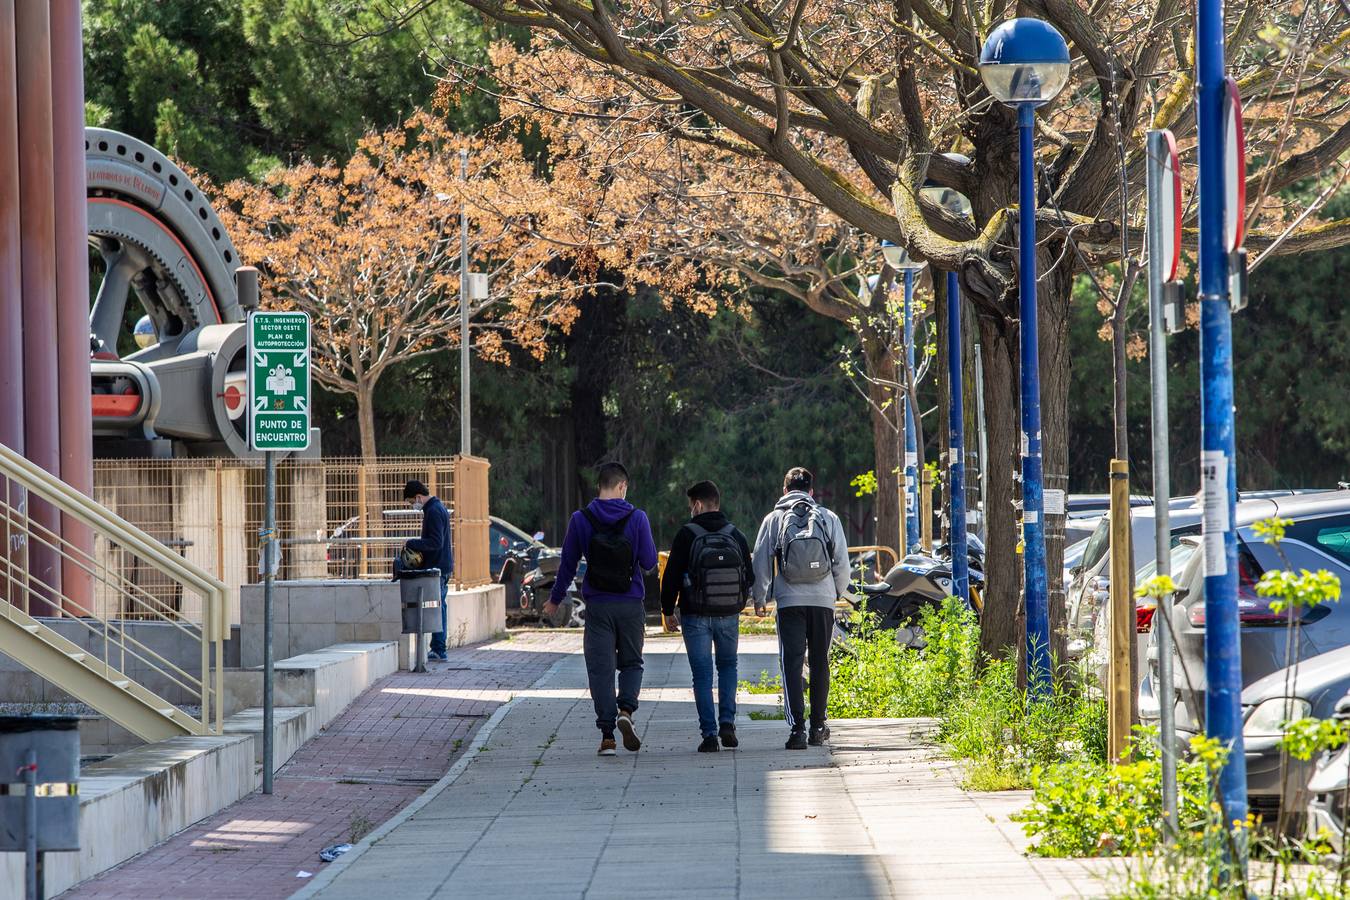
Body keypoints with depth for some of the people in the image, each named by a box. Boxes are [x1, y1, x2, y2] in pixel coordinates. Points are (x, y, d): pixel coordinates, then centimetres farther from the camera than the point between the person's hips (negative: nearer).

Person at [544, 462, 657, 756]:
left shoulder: (580, 520, -2)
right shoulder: (637, 518, -6)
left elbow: (567, 564, 5)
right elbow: (649, 562, -5)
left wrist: (555, 600, 17)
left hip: (597, 605, 0)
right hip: (631, 605, 0)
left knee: (600, 669, 4)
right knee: (631, 663, 15)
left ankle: (607, 734, -3)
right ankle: (625, 710, -11)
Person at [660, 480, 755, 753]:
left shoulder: (687, 535, -9)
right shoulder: (736, 535, 3)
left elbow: (672, 576, -7)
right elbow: (749, 577, 8)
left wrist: (668, 610, 5)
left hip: (696, 615, -3)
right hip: (729, 616, 3)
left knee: (703, 675, 2)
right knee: (728, 666, 20)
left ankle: (709, 734, -4)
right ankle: (727, 722, 4)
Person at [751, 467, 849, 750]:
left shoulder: (774, 519, 3)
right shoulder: (829, 518, 5)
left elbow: (761, 562, 4)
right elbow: (842, 561, 7)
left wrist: (759, 598, 17)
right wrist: (838, 592, 23)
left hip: (789, 600, -1)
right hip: (823, 599, 1)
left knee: (791, 663, -3)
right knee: (820, 662, 12)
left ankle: (797, 727, -16)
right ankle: (818, 727, 16)